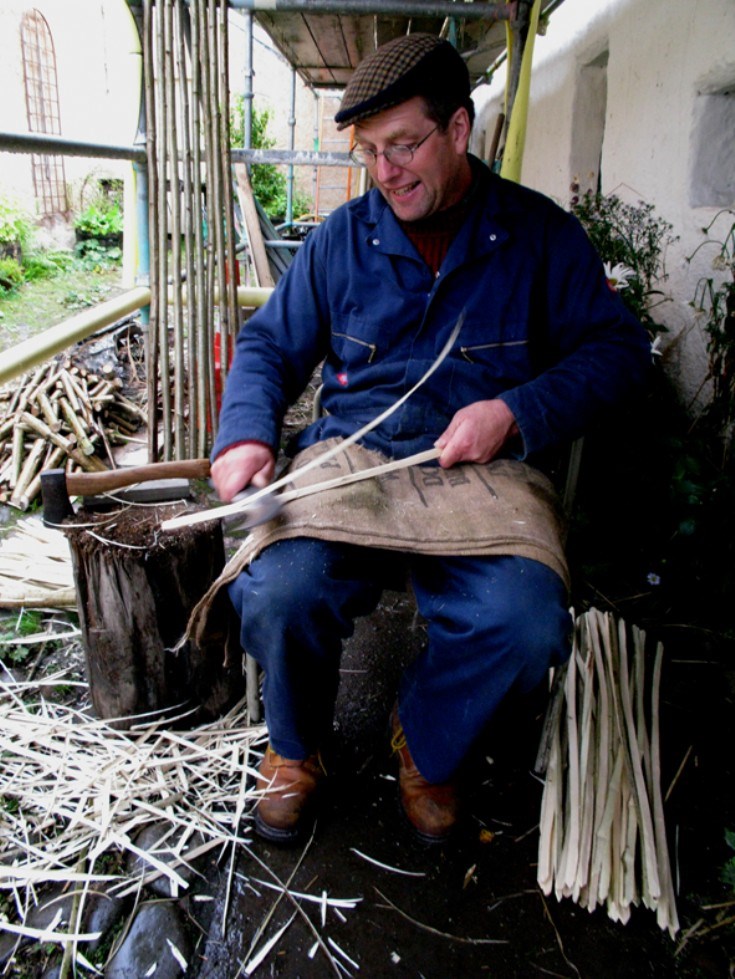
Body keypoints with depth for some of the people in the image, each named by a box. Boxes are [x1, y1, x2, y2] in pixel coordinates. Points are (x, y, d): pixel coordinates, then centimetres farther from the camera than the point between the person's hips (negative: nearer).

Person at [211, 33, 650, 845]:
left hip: (484, 467, 0)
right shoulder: (342, 236, 12)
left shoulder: (540, 233, 7)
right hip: (349, 452, 1)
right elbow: (269, 344, 15)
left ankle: (426, 742, 7)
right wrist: (244, 434, -5)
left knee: (525, 625, -29)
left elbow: (618, 348, 5)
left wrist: (517, 412, -12)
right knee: (276, 593, -28)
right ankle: (296, 746, 8)